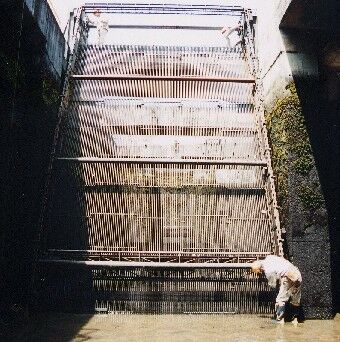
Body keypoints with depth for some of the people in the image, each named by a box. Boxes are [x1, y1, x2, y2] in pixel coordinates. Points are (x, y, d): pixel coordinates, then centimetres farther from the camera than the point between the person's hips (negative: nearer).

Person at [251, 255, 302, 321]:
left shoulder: (268, 271, -15)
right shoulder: (269, 258, 6)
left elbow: (273, 285, -1)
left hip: (289, 278, -9)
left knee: (281, 299, 0)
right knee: (295, 300, 18)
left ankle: (279, 319, 2)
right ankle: (295, 318, 28)